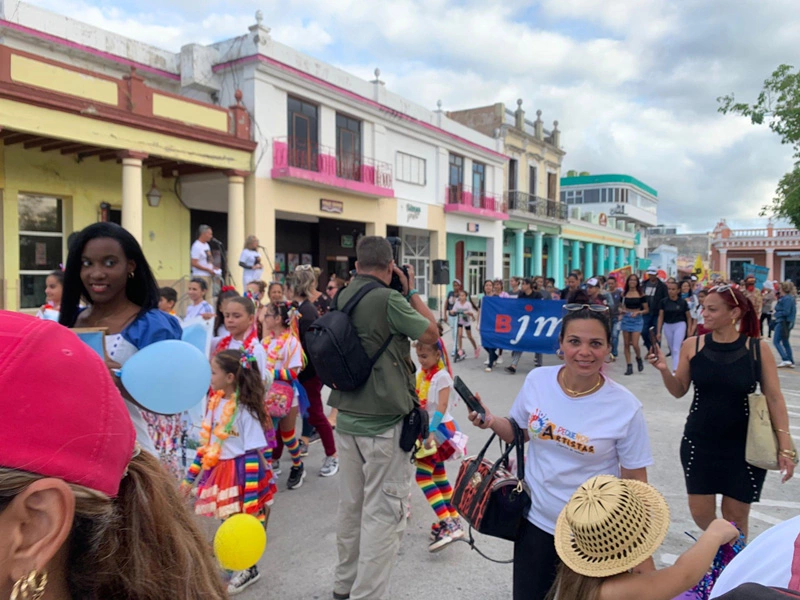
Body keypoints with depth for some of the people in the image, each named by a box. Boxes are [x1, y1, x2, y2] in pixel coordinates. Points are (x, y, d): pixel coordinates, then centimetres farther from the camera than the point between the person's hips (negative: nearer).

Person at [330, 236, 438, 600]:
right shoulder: (388, 298, -17)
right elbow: (431, 334, -5)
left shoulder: (342, 298, 5)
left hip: (347, 418, 8)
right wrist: (411, 291, 2)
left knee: (351, 504, 18)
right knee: (382, 512, 1)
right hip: (384, 422, -8)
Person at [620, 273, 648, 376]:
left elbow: (646, 310, 1)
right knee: (626, 344, 3)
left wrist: (638, 312, -16)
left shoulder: (640, 294, -1)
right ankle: (629, 366, 11)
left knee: (635, 344, -10)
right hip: (626, 319, 3)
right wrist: (621, 310, -7)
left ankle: (639, 358, 21)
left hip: (637, 320, -3)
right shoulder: (624, 294, 6)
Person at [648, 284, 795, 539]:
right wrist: (664, 370, -18)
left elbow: (774, 399, -6)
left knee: (736, 516, 10)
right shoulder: (692, 346, -7)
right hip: (699, 443, 2)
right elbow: (679, 391, 1)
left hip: (744, 447, -1)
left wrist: (785, 447, -9)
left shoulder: (758, 348, -10)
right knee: (701, 513, 9)